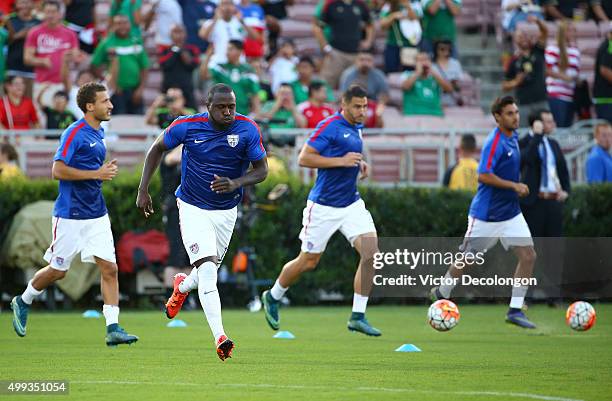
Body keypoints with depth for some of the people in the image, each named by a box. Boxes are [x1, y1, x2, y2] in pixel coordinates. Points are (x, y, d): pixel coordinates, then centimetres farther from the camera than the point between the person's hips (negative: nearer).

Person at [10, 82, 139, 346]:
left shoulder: (98, 133, 13)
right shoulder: (74, 133, -14)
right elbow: (58, 170, -20)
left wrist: (105, 171, 11)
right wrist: (96, 174, -20)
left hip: (97, 214, 7)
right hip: (70, 214, -7)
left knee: (109, 268, -5)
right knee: (58, 271, 5)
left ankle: (113, 328, -6)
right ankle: (23, 302, 31)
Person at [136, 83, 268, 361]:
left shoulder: (247, 130, -13)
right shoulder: (188, 126, -15)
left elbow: (261, 170, -7)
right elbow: (157, 149, 1)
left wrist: (236, 184, -27)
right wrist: (143, 190, -2)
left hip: (226, 211, 3)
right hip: (193, 209, -3)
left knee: (209, 270, 16)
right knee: (207, 270, -19)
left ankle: (182, 285, 52)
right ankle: (219, 337, -23)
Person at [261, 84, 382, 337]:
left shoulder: (356, 128, 11)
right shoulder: (330, 126, -14)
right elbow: (304, 158, -18)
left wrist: (359, 164, 9)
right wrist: (341, 161, -23)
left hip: (351, 204, 7)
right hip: (323, 206, -7)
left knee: (371, 252, -12)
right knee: (308, 262, 5)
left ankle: (358, 316, -7)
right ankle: (273, 297, 32)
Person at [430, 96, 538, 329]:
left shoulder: (513, 137, 8)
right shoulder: (494, 142, -19)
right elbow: (483, 176, -26)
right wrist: (514, 186, -24)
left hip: (511, 212, 7)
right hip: (486, 215, -7)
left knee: (528, 256, -6)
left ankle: (515, 310, -2)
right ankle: (441, 294, 30)